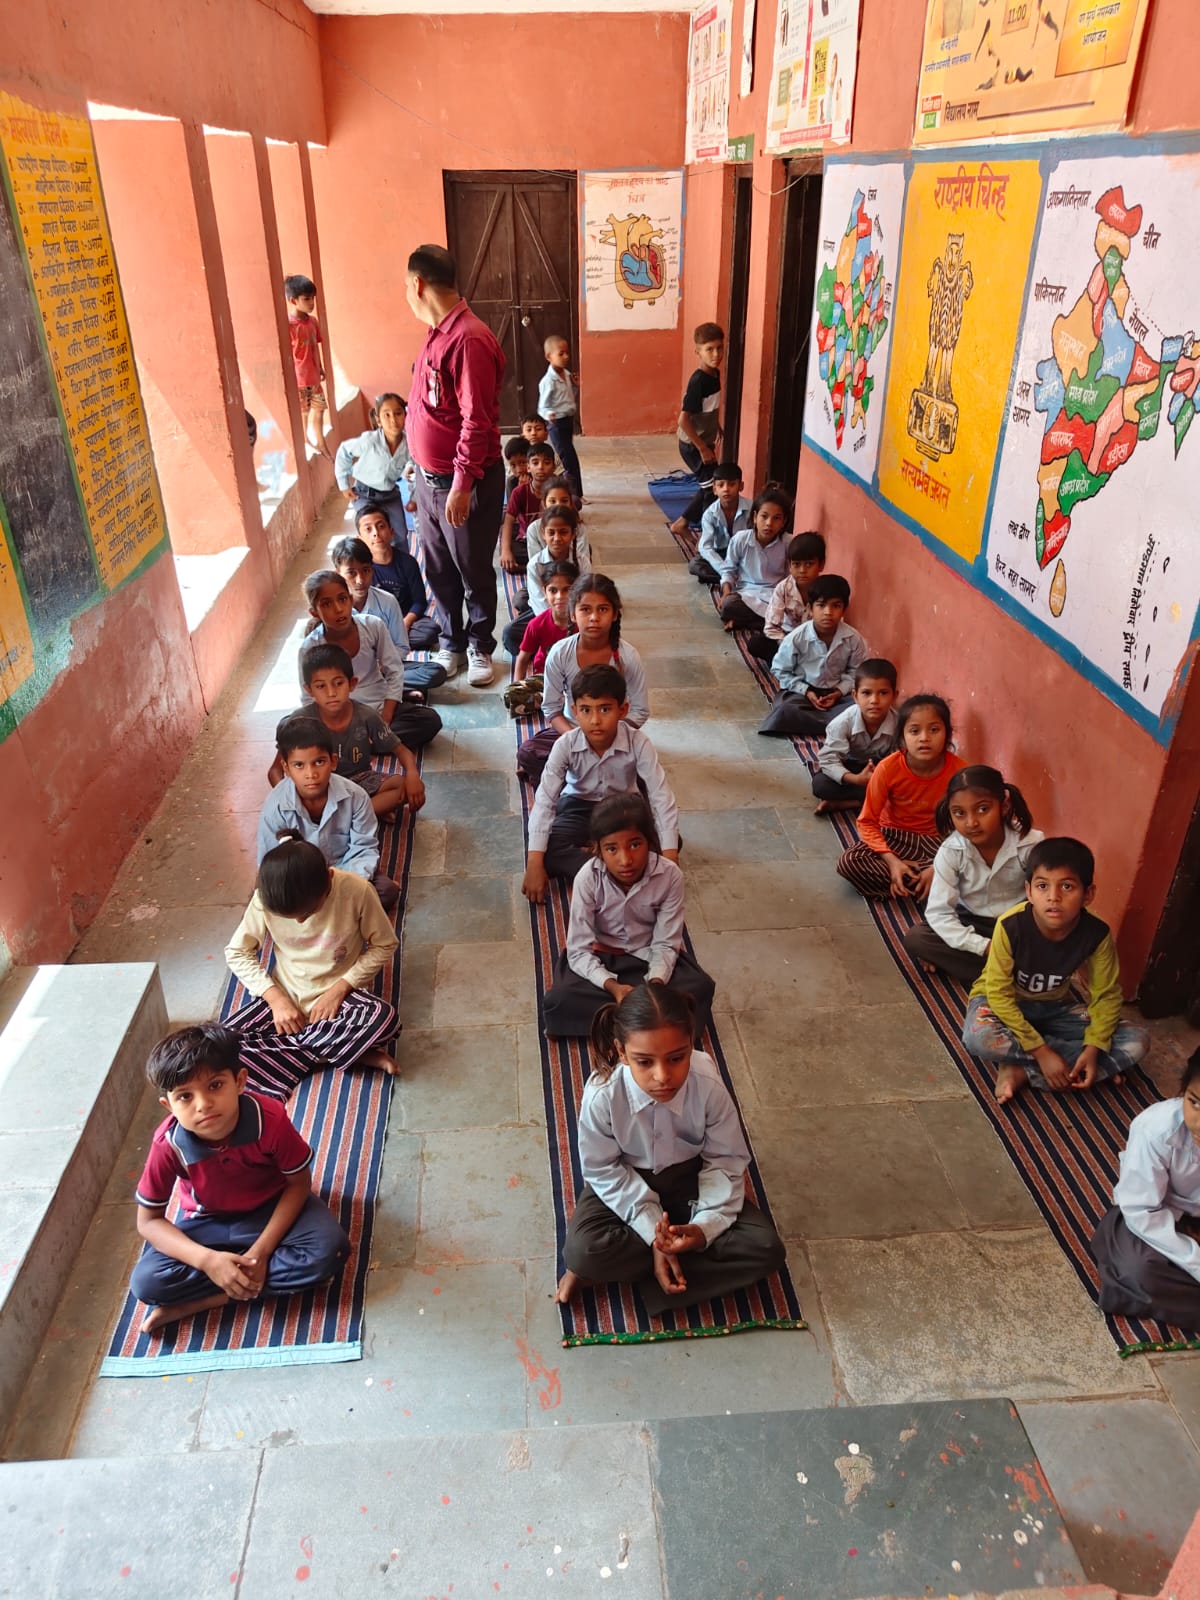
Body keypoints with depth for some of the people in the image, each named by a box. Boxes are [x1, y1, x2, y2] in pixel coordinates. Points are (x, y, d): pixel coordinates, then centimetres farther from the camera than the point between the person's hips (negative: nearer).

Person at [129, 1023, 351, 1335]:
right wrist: (207, 1259, -28)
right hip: (207, 1223, 1)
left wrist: (261, 1250, -24)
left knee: (329, 1248, -29)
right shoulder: (168, 1144, -27)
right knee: (147, 1283, -24)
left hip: (272, 1210, 0)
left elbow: (299, 1183, -16)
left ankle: (198, 1301, -17)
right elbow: (148, 1220, -15)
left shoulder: (270, 1118, -31)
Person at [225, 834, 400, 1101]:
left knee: (383, 1019, -35)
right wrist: (275, 997, -16)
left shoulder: (357, 891, -22)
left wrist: (340, 988, -17)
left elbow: (384, 945, -8)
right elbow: (237, 952, -4)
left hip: (338, 993, -3)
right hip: (285, 995, 3)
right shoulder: (265, 898, -17)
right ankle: (344, 1051, -17)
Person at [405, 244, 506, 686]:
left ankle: (479, 648, 24)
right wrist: (420, 466, 19)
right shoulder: (437, 333, 9)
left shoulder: (469, 339, -20)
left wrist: (462, 484, -24)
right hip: (429, 477, 9)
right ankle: (451, 644, 31)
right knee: (439, 570, 16)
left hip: (464, 481, -9)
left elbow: (477, 420, -24)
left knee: (474, 573, 7)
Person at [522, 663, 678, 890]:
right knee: (540, 855, -27)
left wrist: (669, 858, -33)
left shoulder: (637, 743, -24)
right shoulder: (566, 745, -23)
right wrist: (535, 865, -33)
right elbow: (544, 800, -25)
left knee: (665, 843, -26)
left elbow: (661, 796, -24)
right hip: (579, 808, 0)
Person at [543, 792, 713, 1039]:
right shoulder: (588, 878, -24)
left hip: (648, 956, 1)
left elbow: (665, 944, -15)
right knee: (558, 1002, -28)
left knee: (701, 988, -25)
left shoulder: (669, 875, -22)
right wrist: (611, 985, -38)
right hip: (599, 957, -1)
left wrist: (656, 983, -34)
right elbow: (579, 951, -21)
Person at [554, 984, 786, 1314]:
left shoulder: (709, 1085, -28)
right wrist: (652, 1231, -23)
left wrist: (706, 1226, -28)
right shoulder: (601, 1094, -31)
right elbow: (603, 1171, -16)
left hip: (690, 1178, 3)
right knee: (582, 1251, -30)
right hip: (625, 1183, -2)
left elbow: (726, 1161, -13)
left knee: (766, 1249, -17)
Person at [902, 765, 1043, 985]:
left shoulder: (1031, 844, -21)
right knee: (915, 939, -23)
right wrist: (983, 946, -30)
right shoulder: (950, 851, -20)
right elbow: (938, 912, -21)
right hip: (972, 924, 1)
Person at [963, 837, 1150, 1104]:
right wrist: (1041, 1051, -27)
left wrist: (1093, 1048, -22)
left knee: (1137, 1042, -15)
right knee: (978, 1037, -37)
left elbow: (1106, 994, -8)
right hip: (1003, 1002, -4)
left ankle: (1021, 1070, -20)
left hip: (1053, 1007, 4)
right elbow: (999, 993, -24)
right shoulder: (1010, 926, -30)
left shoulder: (1096, 934, -21)